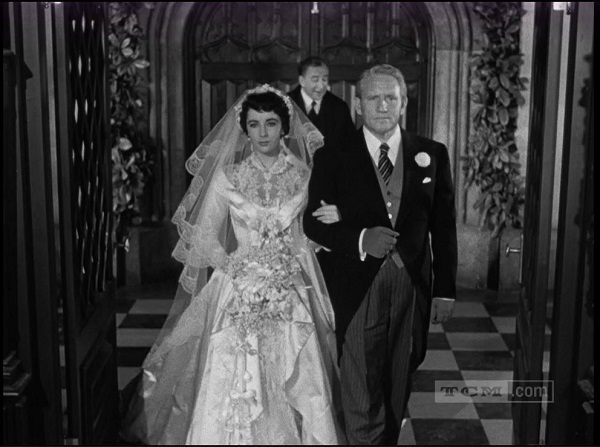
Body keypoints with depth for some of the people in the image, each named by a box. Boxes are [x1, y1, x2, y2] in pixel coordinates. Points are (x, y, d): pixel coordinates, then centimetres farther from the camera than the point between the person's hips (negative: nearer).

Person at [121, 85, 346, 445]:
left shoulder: (306, 173, 4)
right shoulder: (227, 176, 1)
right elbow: (205, 237, 2)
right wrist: (236, 270, -9)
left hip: (292, 295, 1)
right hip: (239, 295, -1)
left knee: (298, 385, 1)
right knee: (234, 386, -1)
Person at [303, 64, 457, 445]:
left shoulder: (433, 155, 4)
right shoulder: (334, 157, -1)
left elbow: (444, 228, 6)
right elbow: (314, 223, -2)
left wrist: (445, 290, 4)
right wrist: (361, 240, -19)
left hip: (412, 287, 2)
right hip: (357, 289, -2)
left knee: (398, 387, 16)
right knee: (362, 396, -1)